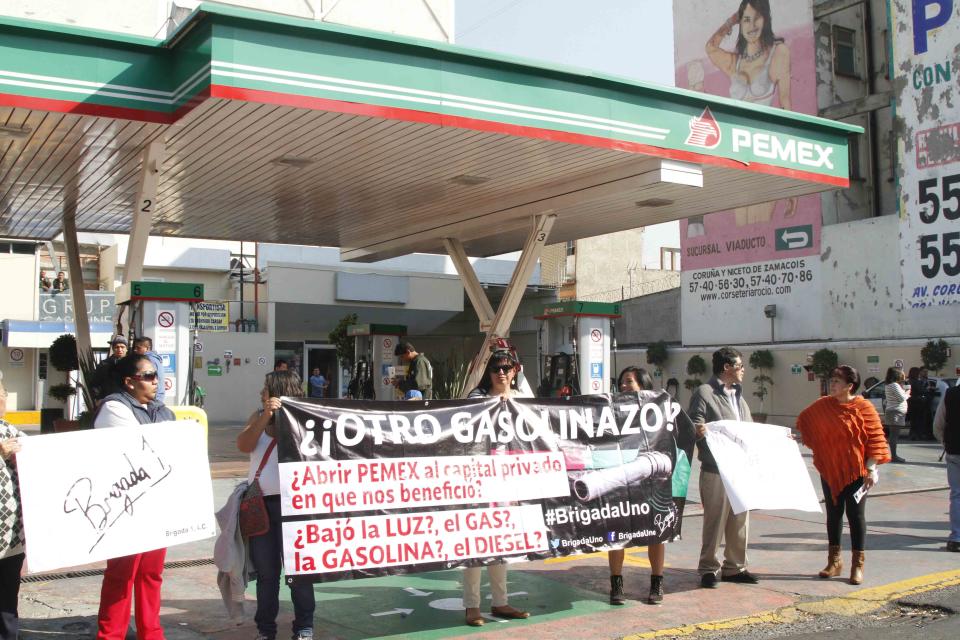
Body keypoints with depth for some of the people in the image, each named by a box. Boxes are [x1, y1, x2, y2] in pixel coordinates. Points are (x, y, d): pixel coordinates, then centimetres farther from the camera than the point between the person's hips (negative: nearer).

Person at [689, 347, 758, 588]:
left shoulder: (737, 395, 22)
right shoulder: (704, 393, -4)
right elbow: (695, 425, -12)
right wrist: (699, 430, -34)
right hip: (716, 470, -8)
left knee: (740, 520, 11)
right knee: (715, 520, -3)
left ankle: (734, 567, 22)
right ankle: (708, 568, 7)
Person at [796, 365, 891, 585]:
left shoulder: (864, 408, -11)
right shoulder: (823, 405, 2)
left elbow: (876, 439, -10)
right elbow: (804, 419, 21)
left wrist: (871, 468, -14)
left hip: (855, 472, -4)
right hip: (829, 471, 4)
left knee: (856, 515, 2)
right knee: (833, 514, 11)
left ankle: (858, 565, 10)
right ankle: (834, 561, 22)